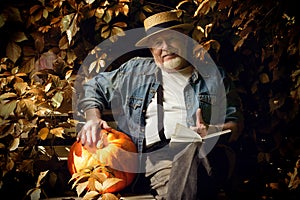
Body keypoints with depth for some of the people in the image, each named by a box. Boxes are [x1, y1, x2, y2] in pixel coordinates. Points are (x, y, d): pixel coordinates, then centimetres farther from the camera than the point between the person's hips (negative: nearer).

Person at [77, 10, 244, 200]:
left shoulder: (215, 76, 21)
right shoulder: (135, 71, 23)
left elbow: (236, 122, 17)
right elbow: (94, 88, 30)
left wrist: (213, 132, -5)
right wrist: (93, 119, 11)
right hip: (154, 156, -1)